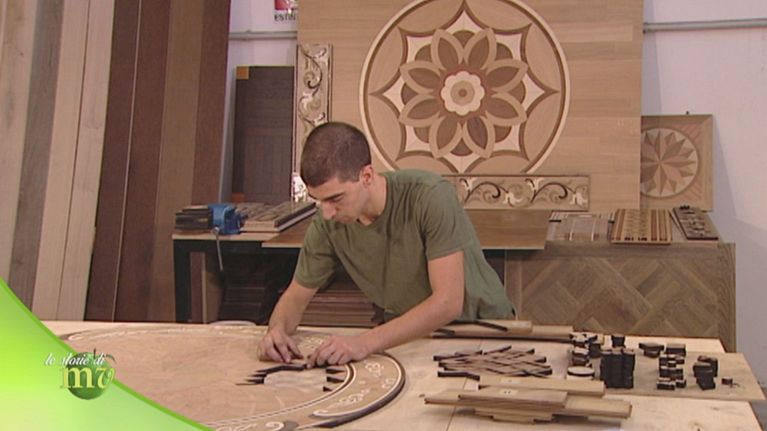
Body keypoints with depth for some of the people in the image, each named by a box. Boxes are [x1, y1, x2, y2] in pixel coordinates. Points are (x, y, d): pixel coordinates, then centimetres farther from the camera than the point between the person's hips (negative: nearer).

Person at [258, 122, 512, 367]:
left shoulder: (430, 197, -26)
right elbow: (296, 296, 2)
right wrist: (278, 328, -22)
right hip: (410, 336, 3)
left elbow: (448, 302, -30)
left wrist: (366, 342, -37)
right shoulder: (328, 225, -12)